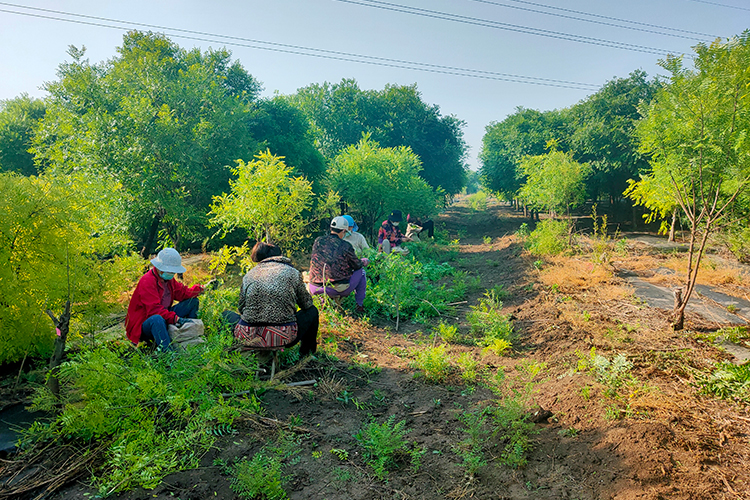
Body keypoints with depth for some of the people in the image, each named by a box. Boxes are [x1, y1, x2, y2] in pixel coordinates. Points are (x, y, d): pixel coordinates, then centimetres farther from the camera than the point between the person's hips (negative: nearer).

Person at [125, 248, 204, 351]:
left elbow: (181, 292, 8)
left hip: (164, 316, 9)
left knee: (193, 302, 4)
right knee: (157, 319, -45)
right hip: (143, 325, -9)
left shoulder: (167, 277, 5)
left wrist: (197, 290, -11)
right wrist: (176, 319, -39)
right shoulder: (147, 282, -23)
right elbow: (154, 310, -32)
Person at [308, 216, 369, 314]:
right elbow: (357, 265, 4)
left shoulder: (318, 241, 3)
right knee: (361, 271, 18)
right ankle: (359, 306, 23)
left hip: (315, 290, 5)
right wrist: (364, 262, 30)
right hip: (338, 290, -5)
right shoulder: (345, 246, -10)